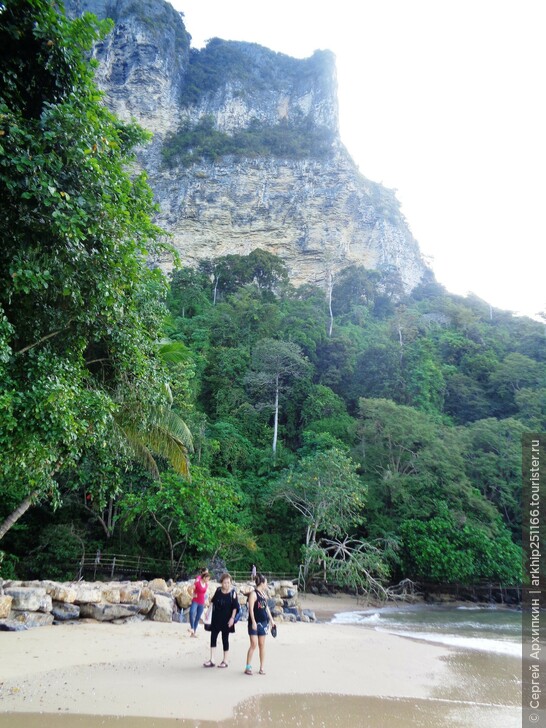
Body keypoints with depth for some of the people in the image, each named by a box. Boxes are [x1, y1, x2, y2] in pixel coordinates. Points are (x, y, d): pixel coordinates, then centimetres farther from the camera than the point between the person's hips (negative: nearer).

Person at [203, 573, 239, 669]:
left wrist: (232, 618, -15)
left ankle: (225, 660, 17)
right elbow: (213, 602, 11)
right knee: (213, 637, 1)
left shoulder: (232, 592, -11)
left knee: (225, 638, 6)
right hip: (216, 618, 4)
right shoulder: (218, 590, -1)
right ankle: (211, 660, 9)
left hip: (226, 619, -4)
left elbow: (235, 607, -9)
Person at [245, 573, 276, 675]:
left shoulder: (264, 594, 10)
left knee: (262, 644, 9)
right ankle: (248, 667, 7)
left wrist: (271, 620, 16)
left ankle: (262, 667, 16)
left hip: (263, 622, 7)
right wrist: (253, 622, -20)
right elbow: (251, 609, -15)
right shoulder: (253, 594, -12)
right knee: (254, 644, -5)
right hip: (255, 622, -7)